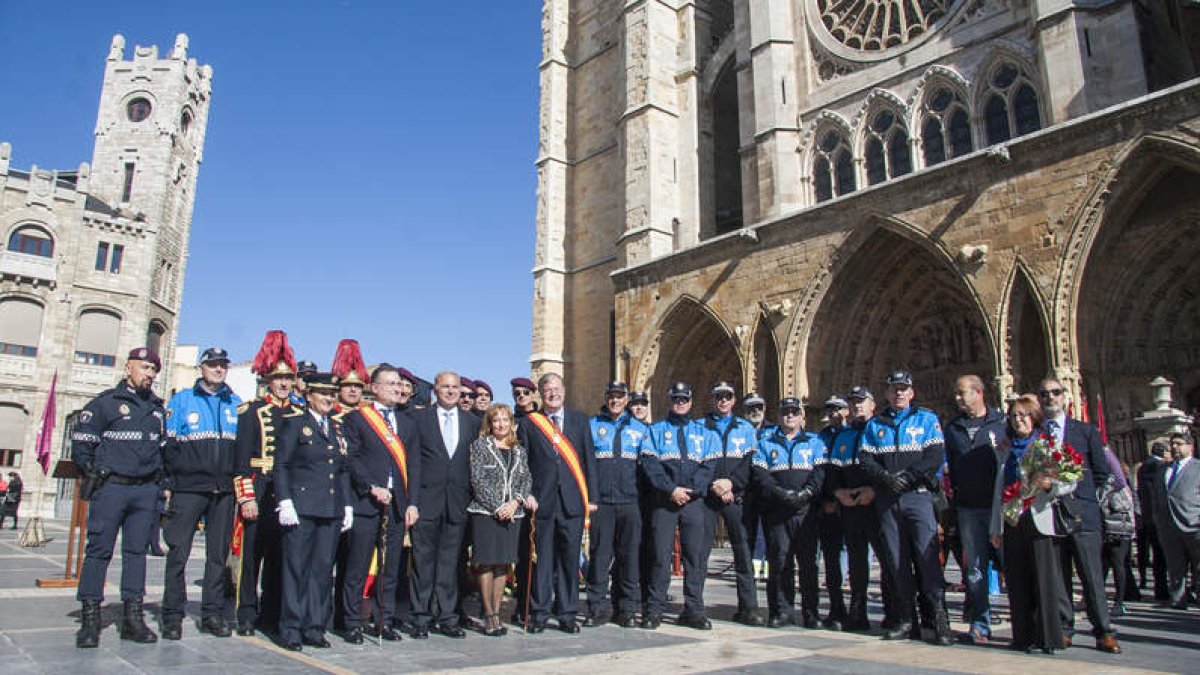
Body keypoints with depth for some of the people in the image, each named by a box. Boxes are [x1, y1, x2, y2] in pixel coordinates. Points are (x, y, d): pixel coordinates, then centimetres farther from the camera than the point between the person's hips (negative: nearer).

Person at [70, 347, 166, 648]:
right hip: (111, 488, -4)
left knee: (136, 551, 7)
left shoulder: (158, 408, 15)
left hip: (146, 491, 5)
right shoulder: (106, 402, -1)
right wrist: (95, 473, -2)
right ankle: (90, 620, 4)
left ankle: (133, 618, 12)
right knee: (99, 550, -3)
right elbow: (81, 441, -1)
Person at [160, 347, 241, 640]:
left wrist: (235, 475, 6)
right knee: (178, 553, -1)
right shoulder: (181, 401, 6)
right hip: (188, 489, -2)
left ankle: (213, 614, 15)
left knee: (218, 554, 7)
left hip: (224, 491, 3)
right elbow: (167, 443, 3)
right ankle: (172, 616, 9)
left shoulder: (236, 404, 12)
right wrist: (173, 476, -5)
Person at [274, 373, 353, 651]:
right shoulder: (294, 423, 2)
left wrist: (347, 505, 13)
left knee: (323, 568, 6)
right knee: (296, 567, -1)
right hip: (302, 508, -5)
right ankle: (291, 629, 9)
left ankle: (314, 628, 14)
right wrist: (285, 502, -12)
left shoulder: (337, 428, 16)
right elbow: (281, 465, -3)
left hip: (331, 510, 5)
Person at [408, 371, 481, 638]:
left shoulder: (472, 421, 11)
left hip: (458, 503, 3)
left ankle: (447, 618, 16)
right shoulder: (418, 417, 3)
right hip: (427, 500, -2)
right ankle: (421, 618, 13)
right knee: (423, 561, 3)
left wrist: (471, 496, 3)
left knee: (450, 561, 8)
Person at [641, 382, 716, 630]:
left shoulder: (703, 432, 15)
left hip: (694, 501, 2)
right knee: (661, 555, -3)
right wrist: (671, 489, -14)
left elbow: (709, 467, 4)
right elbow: (649, 464, -3)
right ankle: (654, 610, 5)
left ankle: (693, 610, 11)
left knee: (696, 555, 2)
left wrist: (691, 489, -11)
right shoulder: (656, 430, 10)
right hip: (663, 501, -2)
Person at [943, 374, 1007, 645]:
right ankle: (980, 623, 8)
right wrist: (951, 502, 8)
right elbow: (948, 467, 15)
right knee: (975, 567, 3)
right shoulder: (952, 428, 13)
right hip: (968, 509, 3)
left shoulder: (1002, 422, 2)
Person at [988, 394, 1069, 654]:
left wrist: (1049, 484, -24)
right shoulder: (1006, 449, 18)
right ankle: (1024, 636, 11)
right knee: (1017, 581, 5)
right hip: (1012, 522, 5)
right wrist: (995, 527, 16)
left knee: (1045, 577, -6)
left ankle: (1049, 637, 1)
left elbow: (1070, 482, -2)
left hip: (1040, 520, -5)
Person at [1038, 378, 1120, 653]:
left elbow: (1101, 473, 6)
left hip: (1081, 512, -1)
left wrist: (1075, 491, -2)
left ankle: (1103, 632, 8)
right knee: (1057, 576, 6)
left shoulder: (1086, 431, 7)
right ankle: (1064, 629, 14)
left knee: (1092, 576, 0)